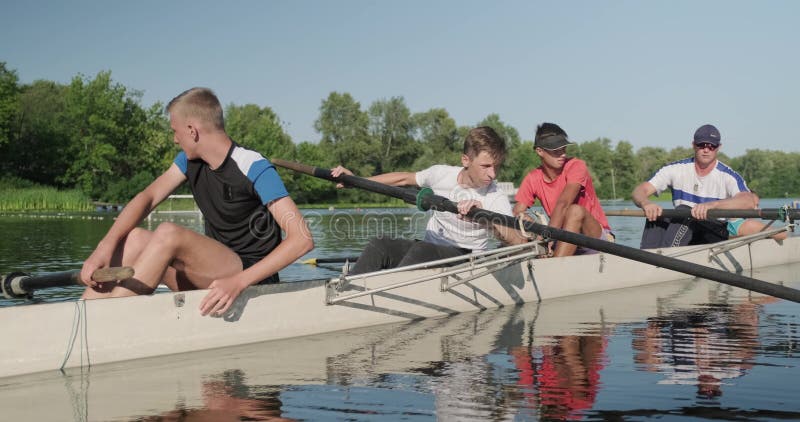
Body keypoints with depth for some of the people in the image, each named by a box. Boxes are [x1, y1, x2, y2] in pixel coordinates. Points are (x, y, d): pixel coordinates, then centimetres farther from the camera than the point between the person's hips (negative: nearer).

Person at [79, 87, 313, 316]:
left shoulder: (254, 169, -16)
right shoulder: (190, 161, 8)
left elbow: (302, 239, -24)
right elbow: (148, 197, 1)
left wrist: (239, 282, -32)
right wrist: (106, 245, -17)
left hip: (252, 277, -7)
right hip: (214, 273, 7)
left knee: (168, 233, -26)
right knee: (135, 238, -10)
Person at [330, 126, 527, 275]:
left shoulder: (496, 198, -12)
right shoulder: (442, 174, 1)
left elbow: (518, 242, -27)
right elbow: (404, 179, 16)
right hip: (429, 249, 5)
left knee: (422, 250, -35)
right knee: (379, 245, -21)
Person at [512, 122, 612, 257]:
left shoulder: (576, 166, -12)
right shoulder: (532, 179, 2)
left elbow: (563, 204, -28)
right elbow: (516, 212, -4)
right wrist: (521, 217, -29)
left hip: (597, 235, -4)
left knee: (575, 211, -36)